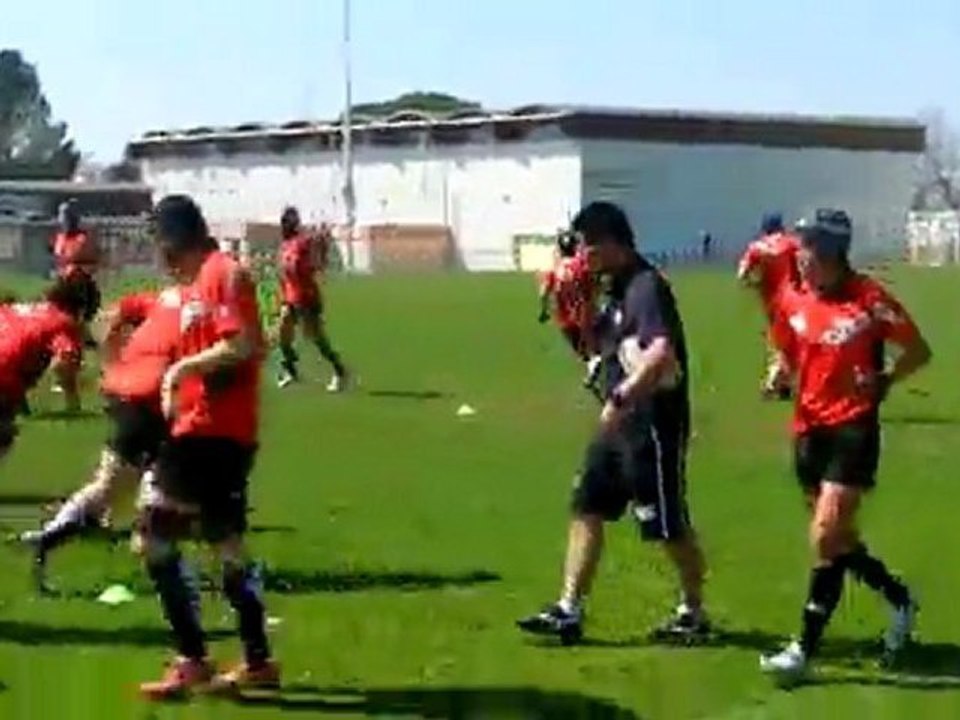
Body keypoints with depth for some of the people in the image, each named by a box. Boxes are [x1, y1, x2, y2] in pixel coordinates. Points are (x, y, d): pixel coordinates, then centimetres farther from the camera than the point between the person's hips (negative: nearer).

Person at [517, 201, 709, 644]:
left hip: (654, 422, -10)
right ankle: (569, 611, 10)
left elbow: (662, 352, -31)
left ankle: (694, 612, 19)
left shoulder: (646, 287, -17)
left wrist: (620, 397, -32)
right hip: (621, 423, 10)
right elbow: (599, 346, 24)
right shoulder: (616, 289, 12)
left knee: (668, 524, 2)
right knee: (587, 509, 7)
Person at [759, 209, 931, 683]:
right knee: (840, 540, 15)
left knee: (826, 539, -12)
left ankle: (805, 648, -7)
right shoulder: (794, 301, 4)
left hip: (853, 431, -6)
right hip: (808, 430, 6)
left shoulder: (870, 300, -11)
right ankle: (900, 600, 39)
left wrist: (884, 380, -17)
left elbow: (919, 352, -3)